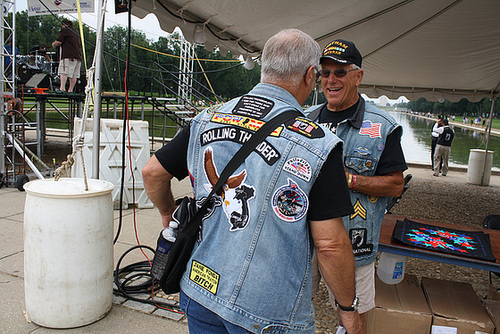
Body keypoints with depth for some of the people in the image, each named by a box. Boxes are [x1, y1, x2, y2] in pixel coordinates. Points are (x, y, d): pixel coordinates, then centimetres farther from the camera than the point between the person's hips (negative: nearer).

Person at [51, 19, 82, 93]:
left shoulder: (64, 30, 3)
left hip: (68, 56, -7)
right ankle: (70, 90, 5)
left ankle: (62, 87, -22)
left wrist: (54, 44, 17)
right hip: (78, 56, 7)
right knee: (74, 74, 4)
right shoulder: (75, 33, 26)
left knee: (63, 71, -11)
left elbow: (58, 42, -4)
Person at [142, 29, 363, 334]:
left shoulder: (206, 120, -3)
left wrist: (169, 213, 25)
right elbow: (330, 244, -16)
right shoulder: (317, 143, -17)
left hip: (198, 289, 5)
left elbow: (153, 172, 6)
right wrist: (349, 309, -1)